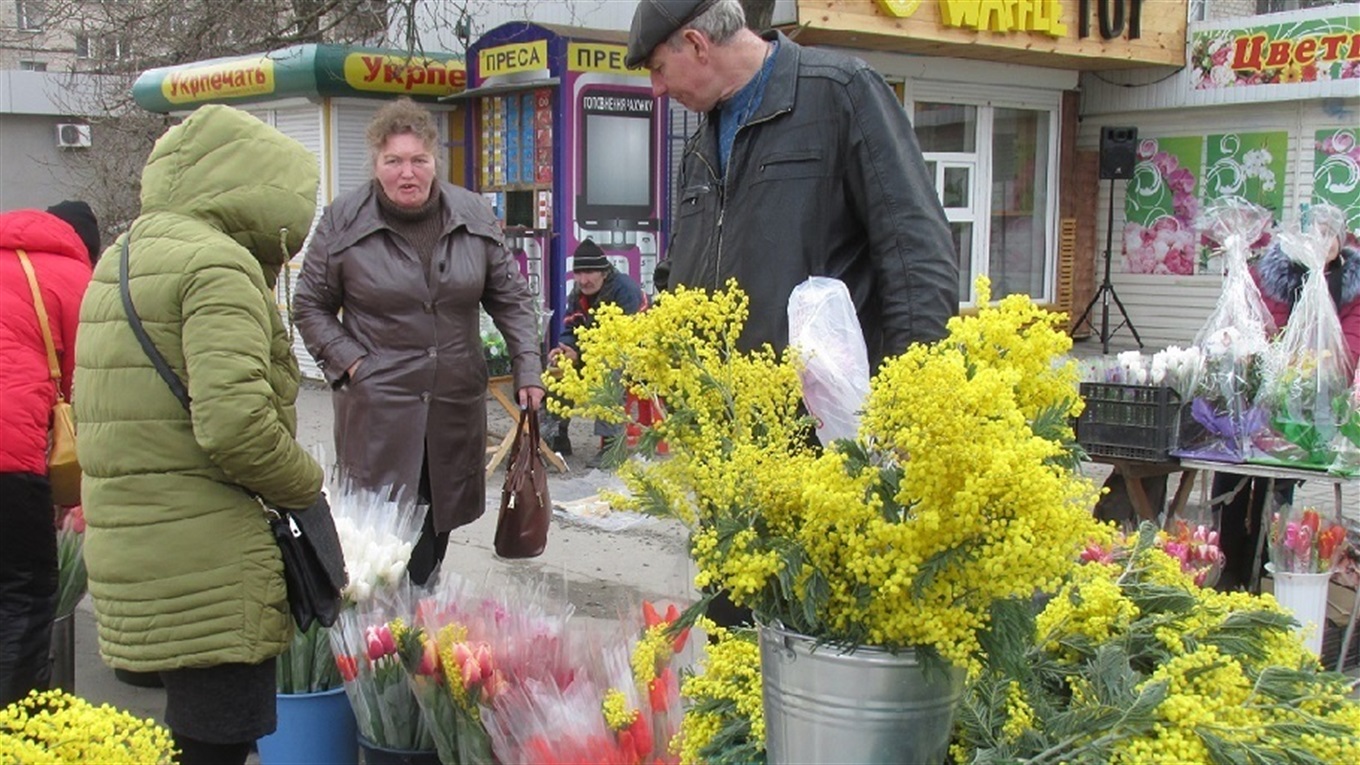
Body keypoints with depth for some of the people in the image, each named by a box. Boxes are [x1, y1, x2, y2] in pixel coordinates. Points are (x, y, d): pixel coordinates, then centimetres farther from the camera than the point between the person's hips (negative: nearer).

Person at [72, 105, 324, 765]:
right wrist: (307, 488, -7)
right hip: (206, 561, -10)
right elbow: (234, 423, -23)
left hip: (127, 548, 10)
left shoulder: (123, 258, 18)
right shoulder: (219, 266, -13)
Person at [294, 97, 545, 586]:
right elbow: (311, 307, 6)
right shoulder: (344, 221, -2)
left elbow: (511, 298, 11)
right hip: (377, 411, -3)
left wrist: (528, 370, 2)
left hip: (457, 405, 3)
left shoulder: (473, 216, 5)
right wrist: (349, 363, -6)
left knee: (441, 520, 10)